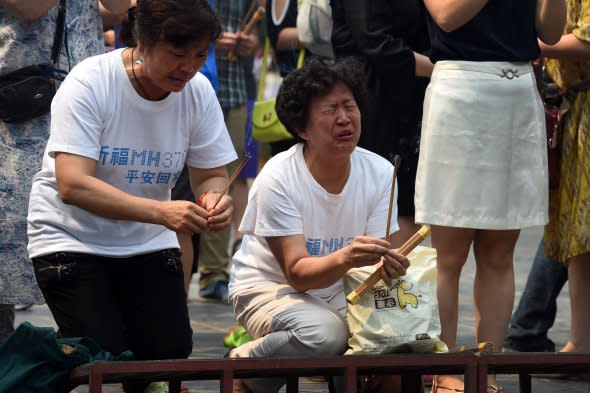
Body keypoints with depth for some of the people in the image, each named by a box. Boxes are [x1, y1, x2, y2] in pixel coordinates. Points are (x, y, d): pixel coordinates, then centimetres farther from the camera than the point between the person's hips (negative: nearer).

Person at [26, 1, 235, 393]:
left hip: (149, 243, 4)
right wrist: (161, 211, -42)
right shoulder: (89, 83, -22)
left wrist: (214, 197, -26)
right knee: (107, 359, -18)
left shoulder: (198, 91, -8)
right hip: (72, 239, -4)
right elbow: (72, 185, -31)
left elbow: (211, 175, 0)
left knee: (171, 352, -11)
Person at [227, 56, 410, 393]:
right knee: (324, 333, -36)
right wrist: (344, 259, -46)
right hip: (270, 287, -4)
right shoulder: (278, 179, -21)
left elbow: (374, 259, -9)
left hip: (340, 292, 4)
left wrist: (388, 265, -35)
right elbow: (297, 272, -24)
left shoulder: (380, 173, -8)